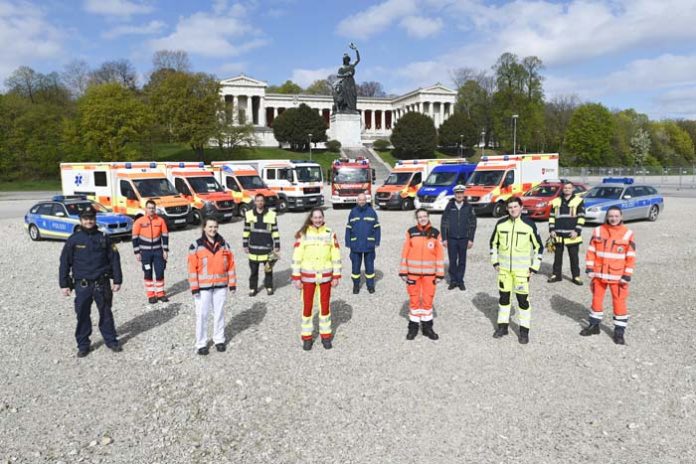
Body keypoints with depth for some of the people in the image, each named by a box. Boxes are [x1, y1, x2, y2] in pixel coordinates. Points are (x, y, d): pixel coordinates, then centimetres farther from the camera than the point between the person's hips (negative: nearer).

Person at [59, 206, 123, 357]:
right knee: (82, 315, 6)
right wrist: (64, 284, -1)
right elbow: (65, 263, 2)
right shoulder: (74, 240, -1)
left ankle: (111, 340, 23)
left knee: (106, 313, 10)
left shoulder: (103, 238, 2)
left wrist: (117, 281, 1)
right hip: (82, 285, 0)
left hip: (102, 284, 1)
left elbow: (114, 259, 4)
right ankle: (83, 345, 19)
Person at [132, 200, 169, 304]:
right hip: (145, 252, -1)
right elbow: (135, 237, -2)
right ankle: (151, 295, 14)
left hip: (158, 251, 1)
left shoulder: (160, 220, -1)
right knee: (148, 274, 5)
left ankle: (160, 293, 16)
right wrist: (137, 252, -4)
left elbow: (165, 235, 4)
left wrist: (165, 250, 1)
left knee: (160, 272, 2)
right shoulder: (139, 222, -6)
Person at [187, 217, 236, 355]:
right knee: (202, 315, 2)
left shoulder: (224, 245, 5)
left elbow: (230, 265, 7)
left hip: (221, 286, 3)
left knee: (219, 313, 12)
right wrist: (194, 288, -10)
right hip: (203, 287, -3)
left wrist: (232, 284, 4)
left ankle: (219, 340, 26)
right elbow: (192, 268, -6)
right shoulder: (196, 246, -4)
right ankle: (201, 343, 13)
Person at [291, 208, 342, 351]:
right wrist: (296, 278, -8)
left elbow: (336, 256, 2)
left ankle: (325, 336, 25)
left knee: (325, 306, 10)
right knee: (307, 306, 6)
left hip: (325, 277, 1)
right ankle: (307, 337, 20)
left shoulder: (330, 234, -2)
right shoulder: (302, 234, -6)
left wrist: (336, 276, -1)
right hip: (307, 277, -1)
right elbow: (296, 257, -5)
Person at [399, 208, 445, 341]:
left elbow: (439, 254, 2)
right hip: (413, 271, -1)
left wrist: (440, 274, -1)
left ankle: (427, 327, 22)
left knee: (428, 299, 8)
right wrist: (403, 272, -3)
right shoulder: (411, 232, -1)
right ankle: (413, 327, 19)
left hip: (429, 272, 1)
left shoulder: (435, 233, 1)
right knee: (414, 299, 7)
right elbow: (405, 252, 0)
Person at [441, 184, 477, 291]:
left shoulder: (468, 207, 1)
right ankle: (453, 281, 15)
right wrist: (444, 239, -2)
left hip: (463, 239, 0)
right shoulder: (449, 207, 0)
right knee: (452, 261, 4)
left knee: (462, 261, 7)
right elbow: (443, 223, 2)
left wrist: (471, 239, -1)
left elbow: (473, 224, 4)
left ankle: (460, 281, 17)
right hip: (451, 238, 0)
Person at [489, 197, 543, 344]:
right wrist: (495, 261, 6)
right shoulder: (501, 224, 1)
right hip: (503, 268, 3)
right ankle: (502, 326, 24)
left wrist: (534, 267, -3)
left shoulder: (529, 225, -7)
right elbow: (494, 243, 13)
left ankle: (524, 330, 10)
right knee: (504, 297, 11)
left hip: (522, 270, -3)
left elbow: (538, 247, 0)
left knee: (523, 299, -3)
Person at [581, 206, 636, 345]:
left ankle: (619, 331, 12)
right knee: (596, 299, 14)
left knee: (619, 302, 0)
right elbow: (591, 251, 4)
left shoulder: (627, 234, -5)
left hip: (618, 276, -2)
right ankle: (594, 325, 30)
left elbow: (631, 257, -4)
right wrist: (590, 268, -2)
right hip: (599, 274, 3)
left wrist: (627, 275, -8)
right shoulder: (598, 231, 0)